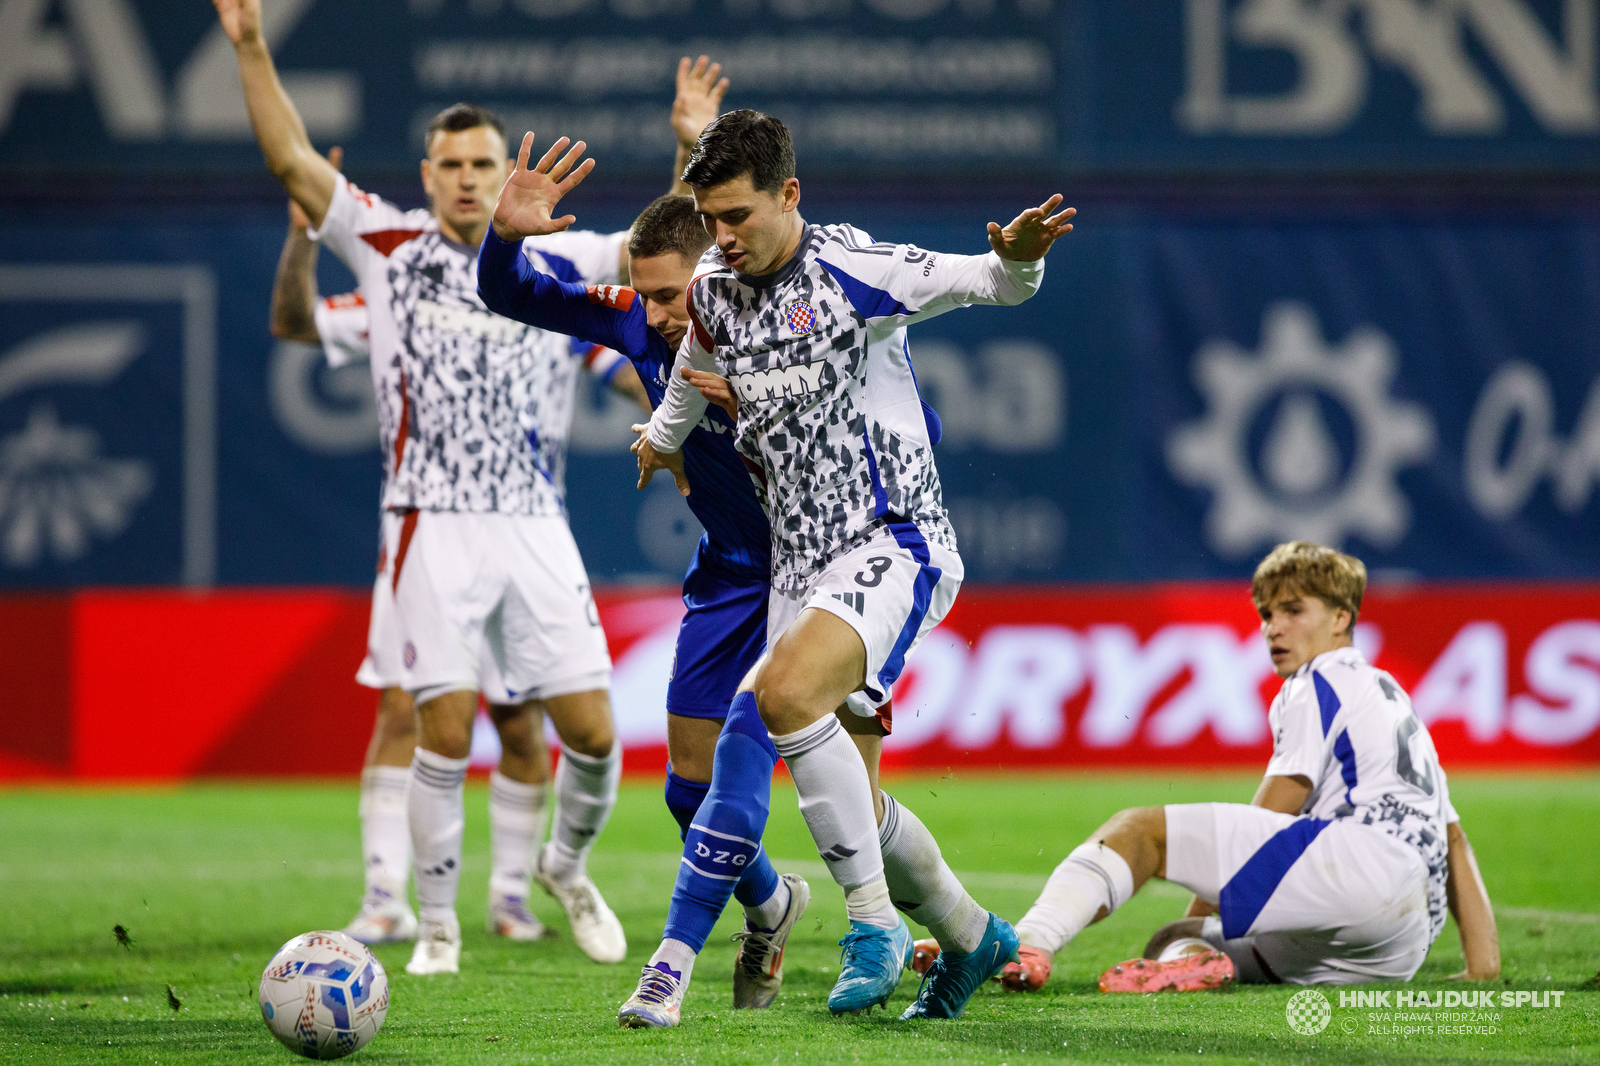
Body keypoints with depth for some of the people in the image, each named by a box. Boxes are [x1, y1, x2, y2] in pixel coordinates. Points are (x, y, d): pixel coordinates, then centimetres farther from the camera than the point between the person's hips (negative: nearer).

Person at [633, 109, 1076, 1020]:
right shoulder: (714, 294, 6)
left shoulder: (852, 270, -14)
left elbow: (988, 284, -20)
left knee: (785, 692, -31)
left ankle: (875, 922, -21)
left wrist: (1017, 258, -42)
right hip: (800, 561, 7)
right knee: (852, 800, 7)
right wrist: (664, 437, 43)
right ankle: (970, 936, 31)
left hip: (894, 543, -7)